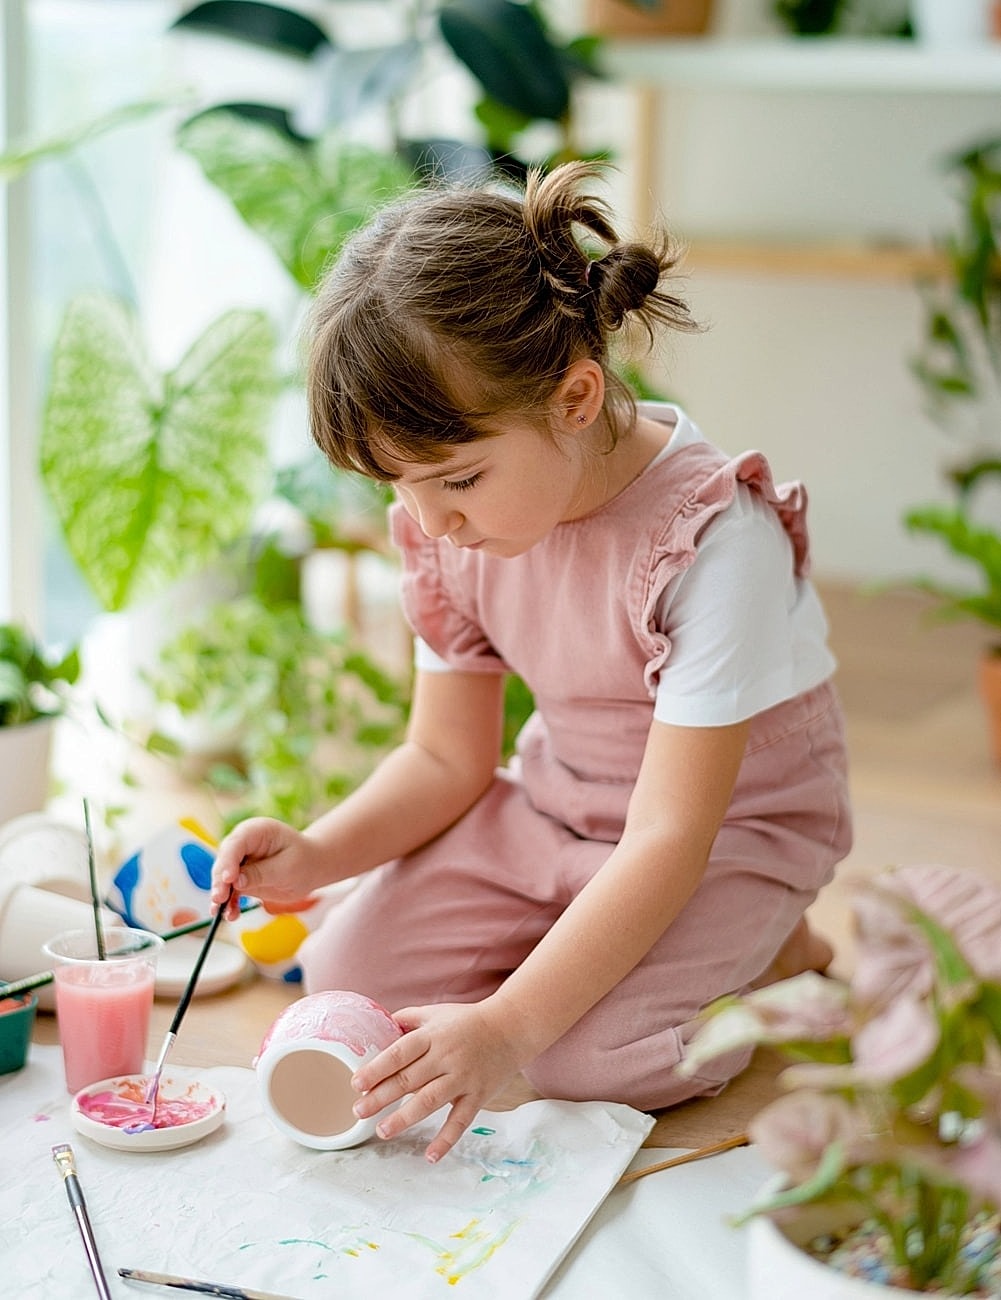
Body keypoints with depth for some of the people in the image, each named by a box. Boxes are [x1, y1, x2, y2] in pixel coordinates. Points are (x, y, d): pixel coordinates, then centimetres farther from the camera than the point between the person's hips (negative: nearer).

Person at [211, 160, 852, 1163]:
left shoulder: (713, 537, -31)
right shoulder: (448, 525, -11)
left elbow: (667, 839, -31)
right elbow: (447, 759, 0)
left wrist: (506, 1028, -37)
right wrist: (314, 855, -20)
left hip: (729, 830, -6)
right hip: (548, 812, 6)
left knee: (585, 1054, -26)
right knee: (347, 973, -9)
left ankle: (770, 957, 3)